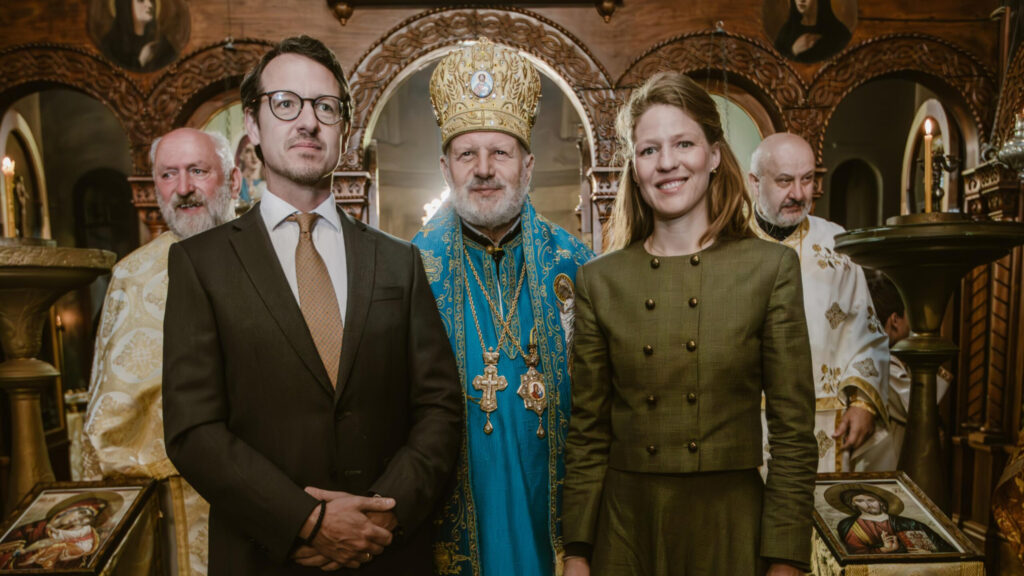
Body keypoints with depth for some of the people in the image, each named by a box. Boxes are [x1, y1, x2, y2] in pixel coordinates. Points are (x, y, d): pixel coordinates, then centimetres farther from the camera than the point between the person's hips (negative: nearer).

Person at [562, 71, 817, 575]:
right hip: (625, 530, 2)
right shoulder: (599, 280, -1)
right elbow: (587, 433, 2)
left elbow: (793, 431, -4)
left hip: (731, 531, -1)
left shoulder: (772, 268, -5)